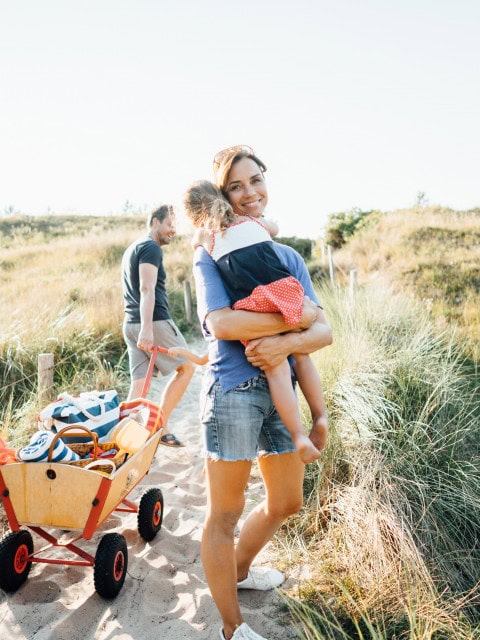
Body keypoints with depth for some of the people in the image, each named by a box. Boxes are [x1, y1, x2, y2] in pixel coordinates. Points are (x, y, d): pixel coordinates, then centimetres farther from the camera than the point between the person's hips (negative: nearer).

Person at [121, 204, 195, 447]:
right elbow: (147, 289, -21)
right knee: (186, 367, 5)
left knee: (139, 381, 7)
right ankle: (160, 426, 4)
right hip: (155, 322, -9)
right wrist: (147, 328, -29)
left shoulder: (132, 248, 23)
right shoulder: (151, 247, -7)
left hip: (131, 324, 9)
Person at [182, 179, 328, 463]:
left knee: (276, 369, 3)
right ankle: (321, 417, 22)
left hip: (252, 304, -3)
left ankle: (299, 435, 1)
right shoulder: (254, 221, 20)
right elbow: (275, 228, 41)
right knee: (302, 357, 18)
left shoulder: (203, 236, 13)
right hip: (284, 291, 3)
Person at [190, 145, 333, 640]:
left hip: (280, 390, 7)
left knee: (286, 502, 21)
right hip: (233, 391, -6)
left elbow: (323, 332, 1)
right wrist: (296, 316, -15)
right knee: (224, 515, 6)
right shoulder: (211, 254, -4)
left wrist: (285, 343, -20)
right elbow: (221, 323, -21)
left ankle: (238, 570, 49)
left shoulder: (287, 256, 11)